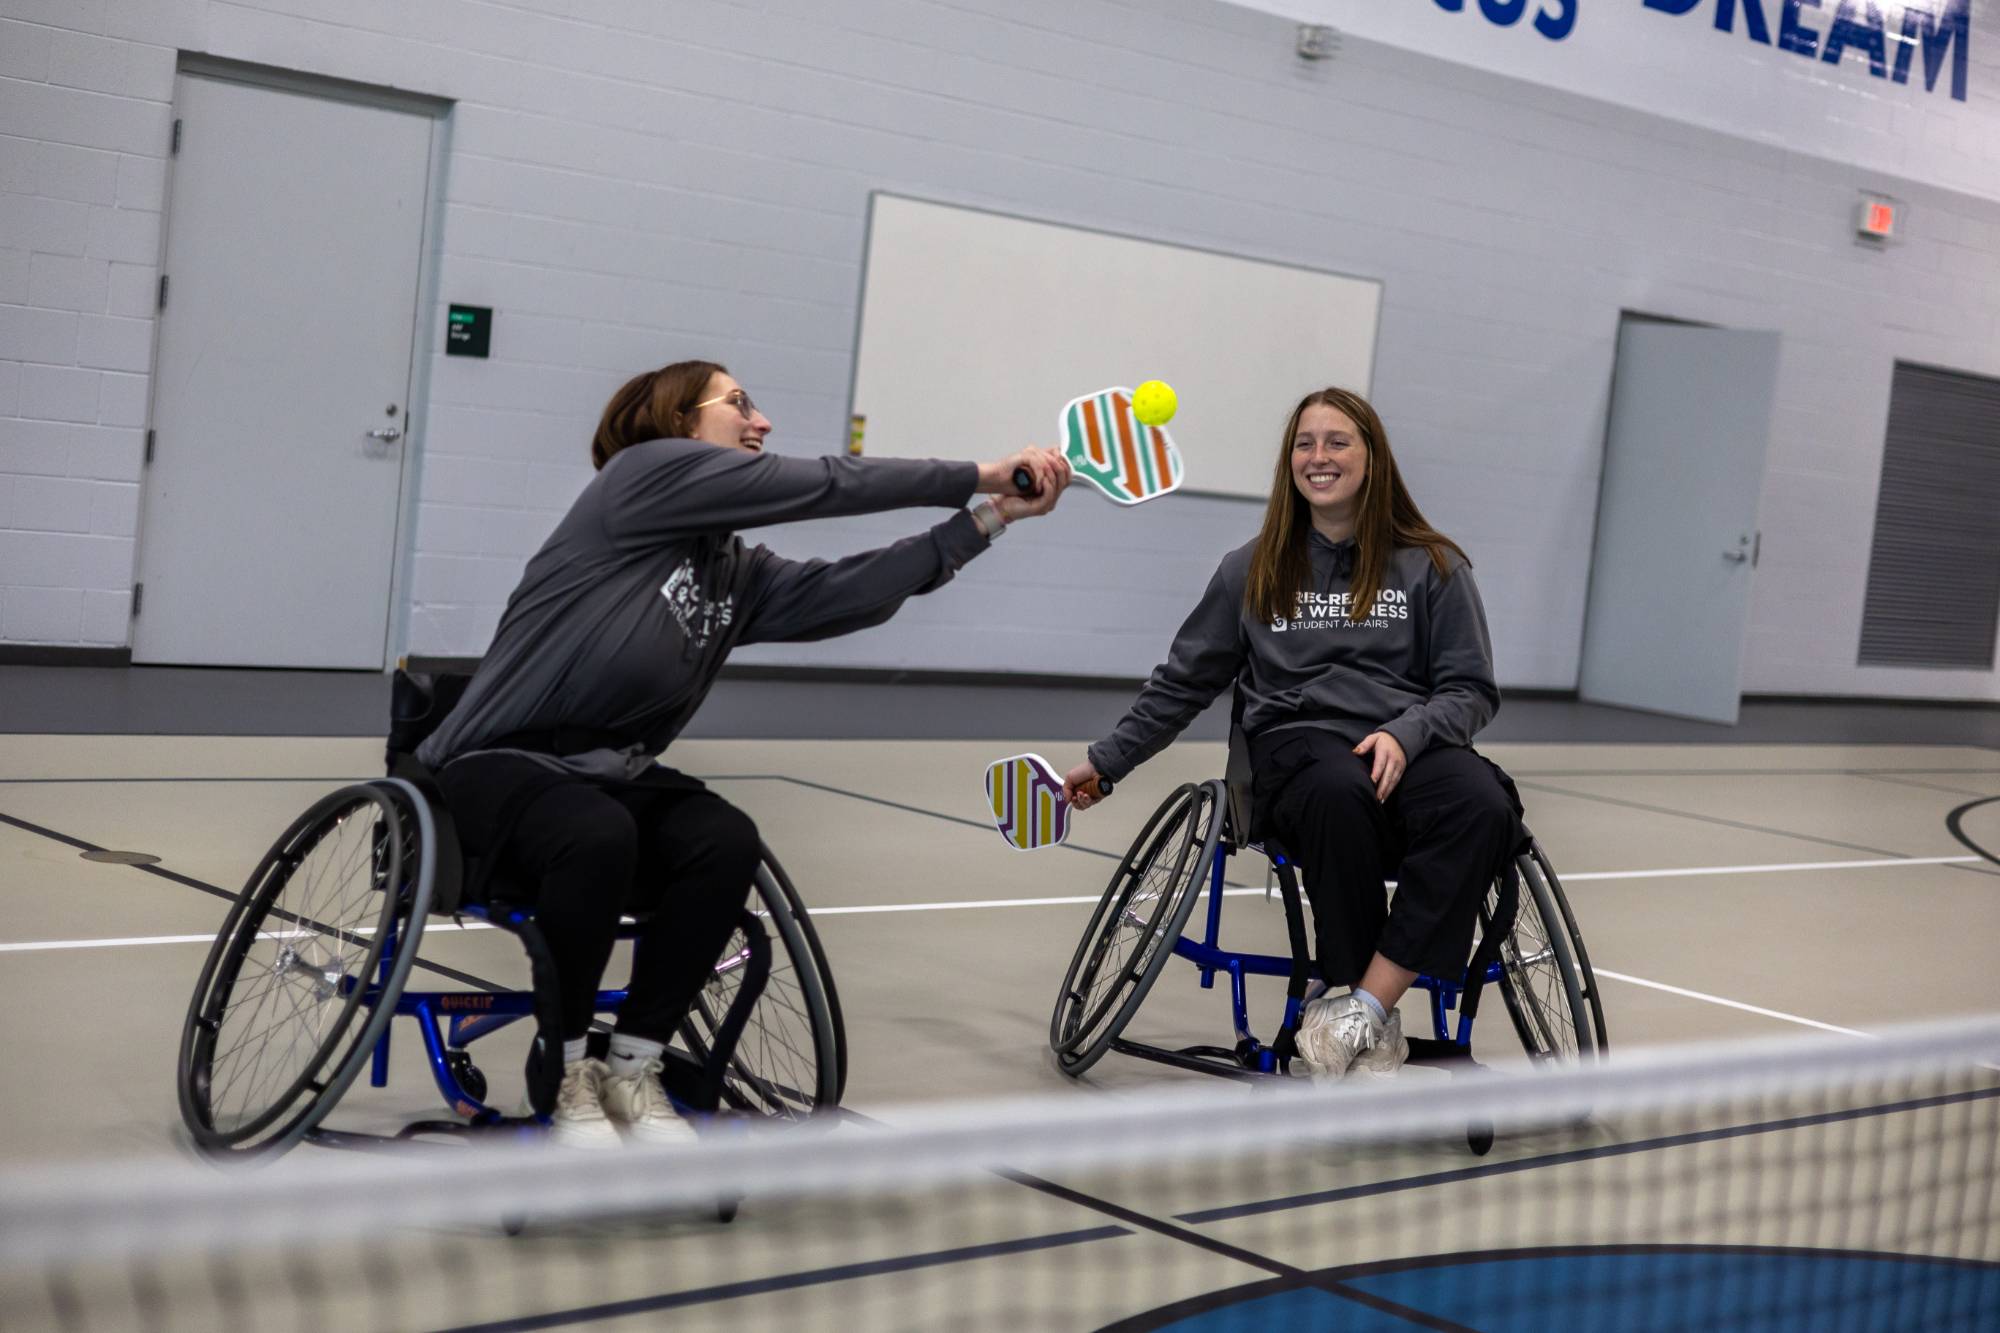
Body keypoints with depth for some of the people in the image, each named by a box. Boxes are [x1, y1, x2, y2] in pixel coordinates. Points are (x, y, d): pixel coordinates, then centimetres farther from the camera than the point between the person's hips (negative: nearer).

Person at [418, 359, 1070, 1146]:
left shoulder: (736, 574, 9)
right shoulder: (645, 474, -10)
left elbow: (852, 591, -5)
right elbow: (822, 488, -15)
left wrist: (987, 520, -10)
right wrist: (977, 476, -13)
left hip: (617, 777, 7)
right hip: (501, 765, -7)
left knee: (727, 843, -21)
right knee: (598, 838, -36)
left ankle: (633, 1068, -6)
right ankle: (564, 1073, -13)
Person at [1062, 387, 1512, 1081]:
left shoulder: (1433, 566, 13)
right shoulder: (1252, 570, 17)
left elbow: (1471, 689, 8)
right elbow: (1183, 681, 25)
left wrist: (1405, 735, -11)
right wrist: (1105, 760, 23)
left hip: (1408, 746, 1)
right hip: (1297, 743, 0)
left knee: (1483, 807, -35)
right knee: (1340, 794, -39)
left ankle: (1364, 1006, -33)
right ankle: (1377, 1025, -28)